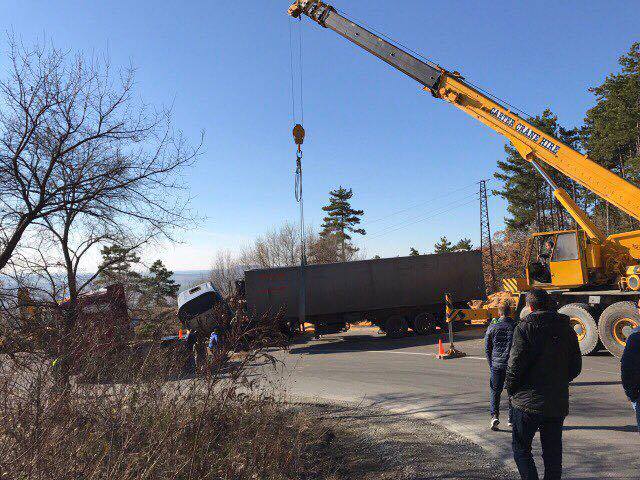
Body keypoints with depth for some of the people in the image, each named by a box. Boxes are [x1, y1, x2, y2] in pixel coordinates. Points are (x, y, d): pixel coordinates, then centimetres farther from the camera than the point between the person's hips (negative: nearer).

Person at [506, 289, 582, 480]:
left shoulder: (525, 327, -11)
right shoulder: (567, 329, 6)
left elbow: (516, 363, -16)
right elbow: (575, 367, 9)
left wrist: (511, 388, -1)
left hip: (528, 402, -5)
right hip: (558, 403, 5)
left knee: (521, 448, 8)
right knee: (553, 452, 16)